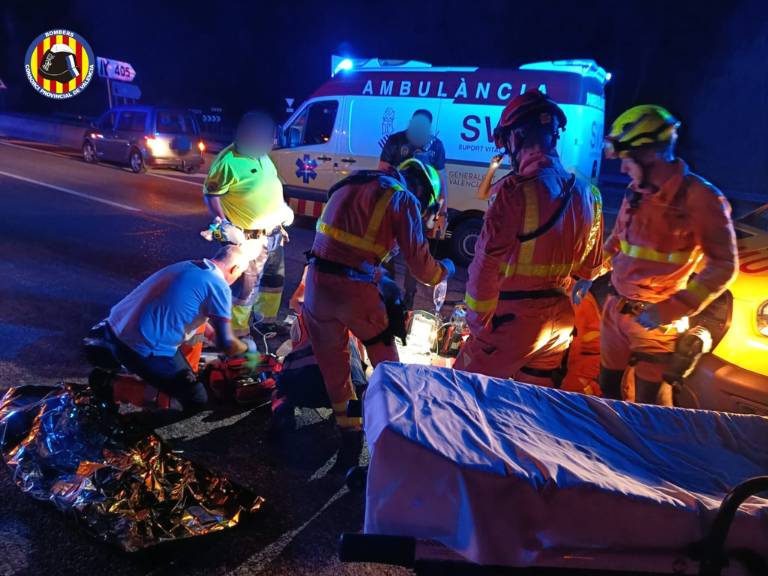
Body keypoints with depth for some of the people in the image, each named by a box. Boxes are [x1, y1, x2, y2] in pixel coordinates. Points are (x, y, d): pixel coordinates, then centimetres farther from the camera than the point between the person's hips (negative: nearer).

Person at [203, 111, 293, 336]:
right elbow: (210, 195, -17)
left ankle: (267, 321, 40)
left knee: (275, 280, 21)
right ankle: (237, 333, 14)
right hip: (251, 238, -9)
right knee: (246, 288, -1)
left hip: (274, 233, 9)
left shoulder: (261, 155, 5)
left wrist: (281, 217, 15)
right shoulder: (228, 161, -21)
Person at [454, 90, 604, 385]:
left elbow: (486, 264, -19)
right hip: (560, 323, 7)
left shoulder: (516, 190, -18)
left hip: (514, 319, -7)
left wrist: (477, 319, -9)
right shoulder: (587, 195, 4)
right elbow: (589, 269, 11)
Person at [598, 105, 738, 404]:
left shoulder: (699, 197, -17)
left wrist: (670, 311, -19)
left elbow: (722, 267, -15)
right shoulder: (636, 192, 4)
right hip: (615, 309, 7)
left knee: (647, 402, 7)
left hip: (653, 320, -6)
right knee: (607, 386, 20)